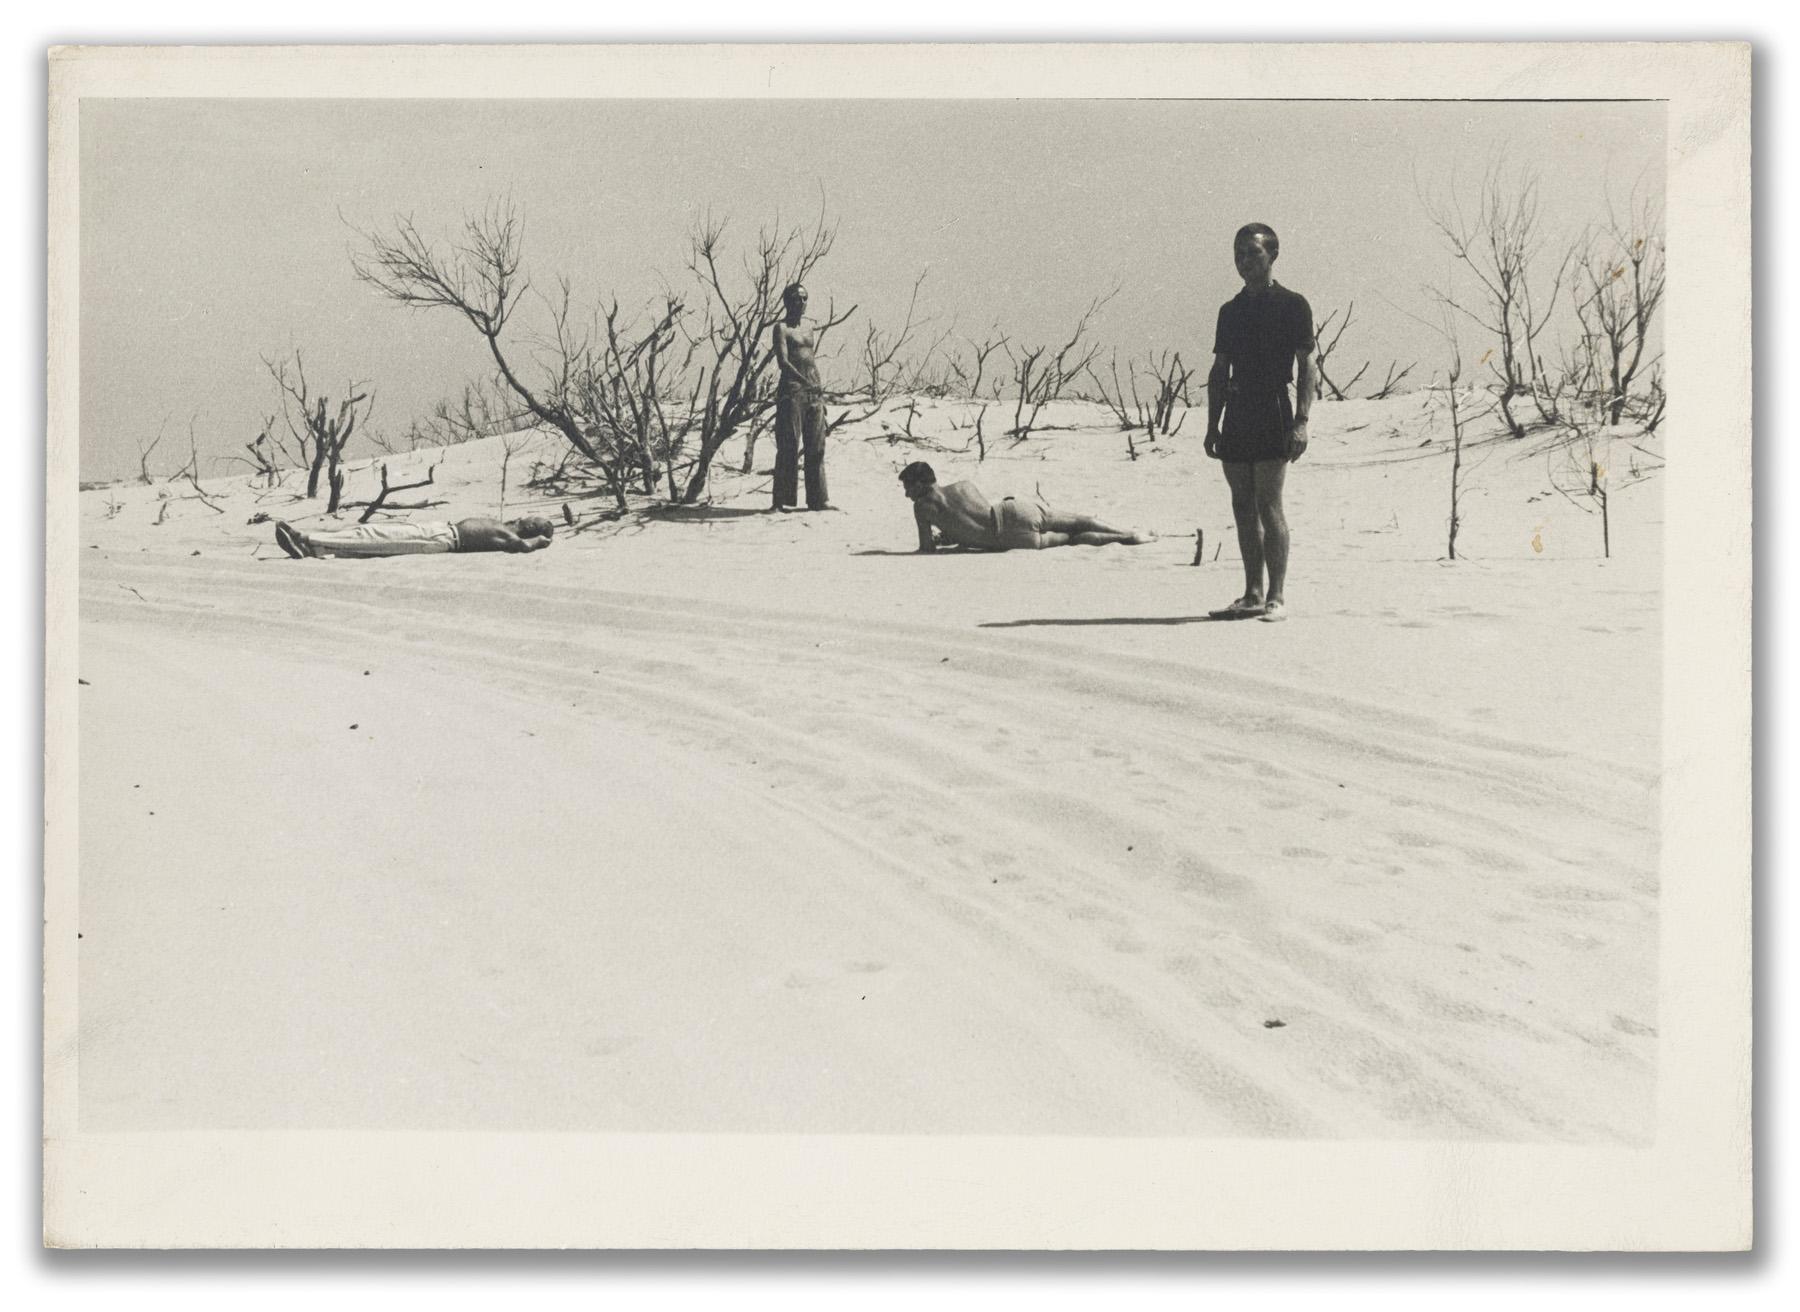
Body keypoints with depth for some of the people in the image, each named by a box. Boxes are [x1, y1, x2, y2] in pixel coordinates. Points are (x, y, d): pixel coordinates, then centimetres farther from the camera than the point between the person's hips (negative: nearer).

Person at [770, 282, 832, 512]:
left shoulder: (810, 328, 17)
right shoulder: (782, 328, -4)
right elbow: (783, 362, -15)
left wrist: (821, 397, 16)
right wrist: (805, 381, -27)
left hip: (813, 391, 7)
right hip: (791, 391, -7)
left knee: (816, 447, 5)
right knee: (789, 447, -6)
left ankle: (818, 499, 9)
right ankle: (784, 500, -3)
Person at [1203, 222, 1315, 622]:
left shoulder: (1292, 305, 1)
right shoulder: (1230, 311, 17)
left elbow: (1307, 366, -3)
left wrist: (1301, 420, -12)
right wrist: (1212, 425, 11)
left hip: (1273, 414, -6)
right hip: (1237, 416, 6)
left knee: (1268, 504, -11)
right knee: (1243, 507, 5)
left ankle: (1277, 597, -9)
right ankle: (1252, 594, 9)